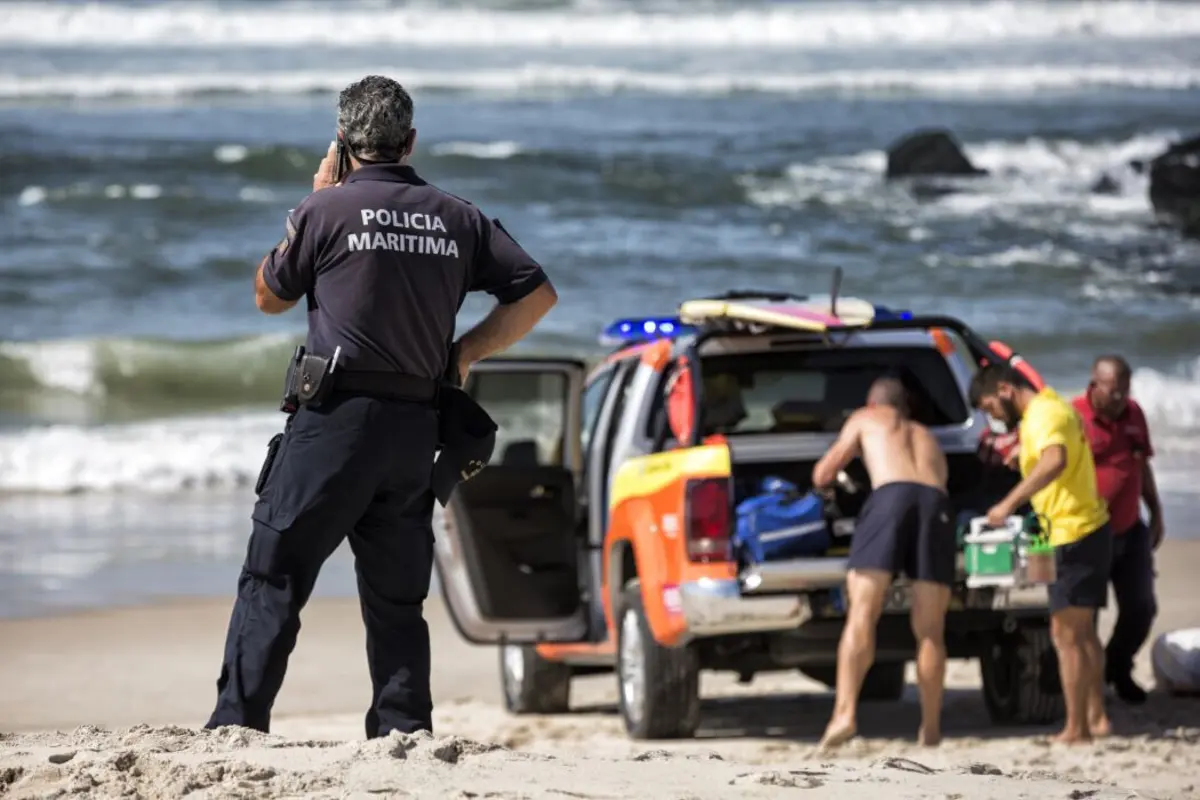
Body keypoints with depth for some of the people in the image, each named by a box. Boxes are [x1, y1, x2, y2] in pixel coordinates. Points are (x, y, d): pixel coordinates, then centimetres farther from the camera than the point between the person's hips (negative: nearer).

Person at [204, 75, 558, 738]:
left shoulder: (326, 210, -4)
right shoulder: (456, 218, 8)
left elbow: (269, 297, 11)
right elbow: (536, 293, 10)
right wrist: (465, 352, 15)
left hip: (337, 418, -4)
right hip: (416, 428, 4)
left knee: (272, 578, -3)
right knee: (397, 597, 11)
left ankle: (236, 723, -9)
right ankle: (404, 731, 3)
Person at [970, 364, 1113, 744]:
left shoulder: (1042, 416, -18)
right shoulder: (1053, 405, 14)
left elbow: (1055, 461, -39)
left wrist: (1009, 503, -39)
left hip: (1073, 535, -11)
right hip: (1091, 527, 11)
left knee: (1067, 634, -6)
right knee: (1082, 632, 18)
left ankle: (1076, 729, -5)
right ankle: (1096, 717, 23)